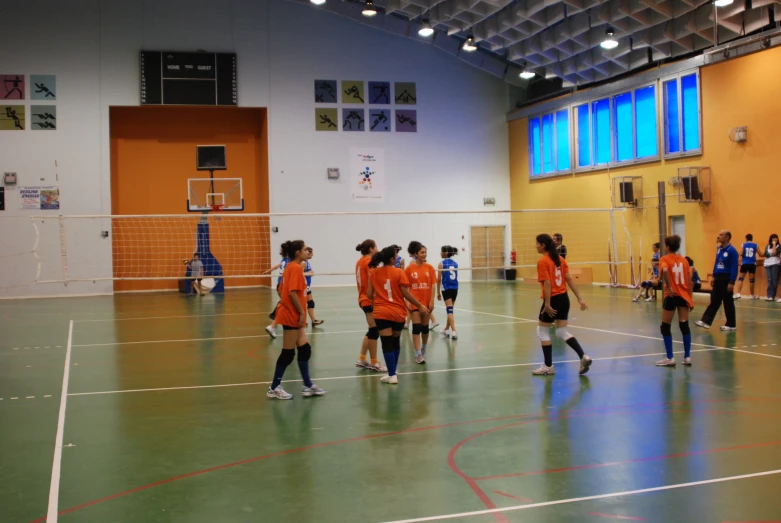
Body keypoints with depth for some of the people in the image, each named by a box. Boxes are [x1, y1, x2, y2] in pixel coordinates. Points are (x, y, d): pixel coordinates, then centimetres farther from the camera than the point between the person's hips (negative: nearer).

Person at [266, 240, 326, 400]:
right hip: (291, 316, -10)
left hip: (291, 315, 10)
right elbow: (292, 292, -24)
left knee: (305, 349, 11)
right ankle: (274, 389, 6)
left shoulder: (291, 267, 14)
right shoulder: (296, 268, -16)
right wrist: (302, 312, -19)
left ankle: (308, 386, 14)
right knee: (288, 353, -2)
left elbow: (282, 291, 18)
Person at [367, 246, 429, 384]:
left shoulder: (373, 273, 0)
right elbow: (406, 294, -9)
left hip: (381, 313, 0)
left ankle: (392, 375, -3)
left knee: (387, 344, -1)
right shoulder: (399, 272, -7)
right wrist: (420, 306, 2)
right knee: (396, 342, 18)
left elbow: (369, 294, 3)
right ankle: (393, 371, 30)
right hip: (398, 312, 0)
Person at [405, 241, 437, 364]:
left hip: (427, 302, 2)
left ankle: (423, 348, 33)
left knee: (425, 326, 12)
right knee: (416, 327, -7)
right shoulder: (409, 269, -3)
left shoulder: (429, 268, 2)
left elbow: (433, 286, 1)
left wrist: (432, 301, -6)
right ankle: (418, 354, -7)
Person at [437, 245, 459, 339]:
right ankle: (446, 329, 30)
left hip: (446, 289, -5)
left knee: (450, 310, -9)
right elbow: (455, 277, 14)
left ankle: (453, 332, -18)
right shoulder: (455, 263, 10)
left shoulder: (442, 263, -5)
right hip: (455, 288, 5)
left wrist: (438, 292, 0)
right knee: (450, 309, 18)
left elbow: (439, 279, -6)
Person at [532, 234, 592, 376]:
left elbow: (547, 283, -20)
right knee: (562, 332, 15)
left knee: (543, 332, 8)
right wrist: (579, 298, 8)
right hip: (564, 298, 8)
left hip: (553, 299, -8)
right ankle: (583, 357, 2)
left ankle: (548, 366, 12)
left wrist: (547, 304, -21)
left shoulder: (542, 262, -13)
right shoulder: (560, 260, 9)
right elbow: (569, 279, 8)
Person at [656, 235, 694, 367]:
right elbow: (690, 281, 8)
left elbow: (665, 270, -27)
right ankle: (687, 357, 9)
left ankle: (670, 358, 7)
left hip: (671, 296, -5)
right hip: (683, 295, 5)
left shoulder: (664, 259, -5)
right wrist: (690, 297, 12)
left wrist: (669, 287, -20)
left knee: (666, 327, 6)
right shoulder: (684, 260, 10)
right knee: (684, 326, 9)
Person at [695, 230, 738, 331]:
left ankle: (731, 325, 13)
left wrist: (732, 282, -20)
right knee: (714, 301, 9)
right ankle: (706, 321, 10)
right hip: (718, 278, 7)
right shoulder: (719, 248, 9)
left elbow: (734, 268, -17)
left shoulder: (732, 250, -15)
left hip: (726, 278, -7)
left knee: (728, 303, 2)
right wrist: (713, 276, 15)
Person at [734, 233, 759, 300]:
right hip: (752, 264, 0)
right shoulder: (755, 245, 3)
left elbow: (741, 254, -8)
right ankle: (752, 295, 13)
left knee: (741, 278, 1)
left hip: (744, 263, 0)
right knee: (751, 279, 5)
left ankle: (737, 294, -12)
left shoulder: (743, 245, 2)